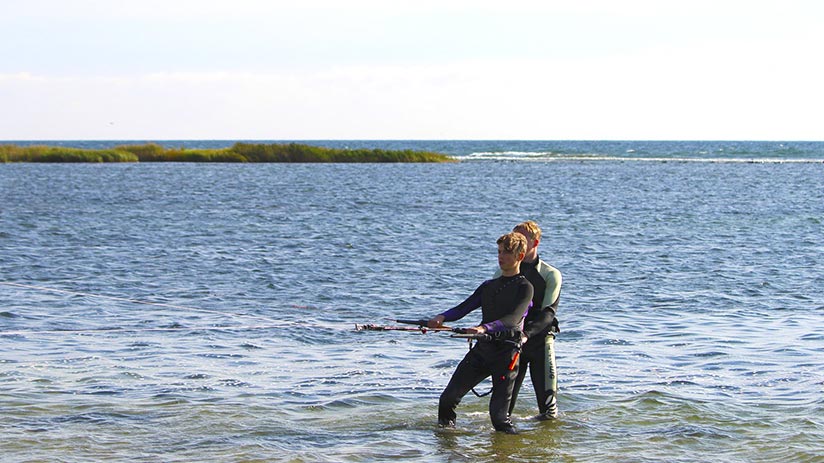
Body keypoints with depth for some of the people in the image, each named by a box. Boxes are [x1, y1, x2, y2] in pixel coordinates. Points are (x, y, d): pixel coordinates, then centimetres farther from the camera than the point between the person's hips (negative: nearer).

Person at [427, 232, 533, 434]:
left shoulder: (524, 288, -1)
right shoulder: (488, 286, 20)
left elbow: (513, 319, -17)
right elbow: (463, 308, 9)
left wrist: (485, 328, -34)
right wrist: (442, 317, -12)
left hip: (507, 350, -6)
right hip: (482, 348, 6)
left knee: (498, 413, -9)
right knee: (448, 398, 2)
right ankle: (445, 425, 26)